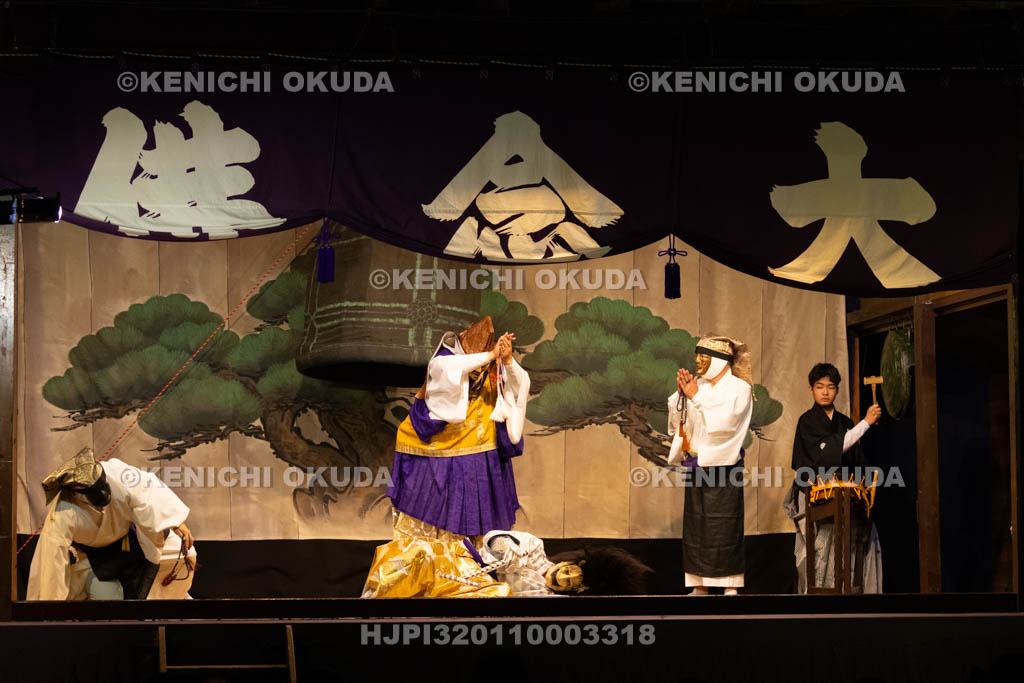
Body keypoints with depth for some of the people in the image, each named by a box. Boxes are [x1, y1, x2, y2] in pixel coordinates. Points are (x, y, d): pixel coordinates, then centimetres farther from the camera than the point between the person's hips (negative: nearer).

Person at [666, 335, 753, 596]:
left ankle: (730, 587, -2)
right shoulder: (699, 384, 10)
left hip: (723, 465, -6)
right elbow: (677, 419, 7)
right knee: (696, 525, 6)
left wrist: (695, 397, -15)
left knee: (724, 526, -6)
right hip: (696, 464, 6)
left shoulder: (739, 388, -4)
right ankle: (700, 586, 10)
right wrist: (681, 393, -8)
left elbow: (723, 421, -17)